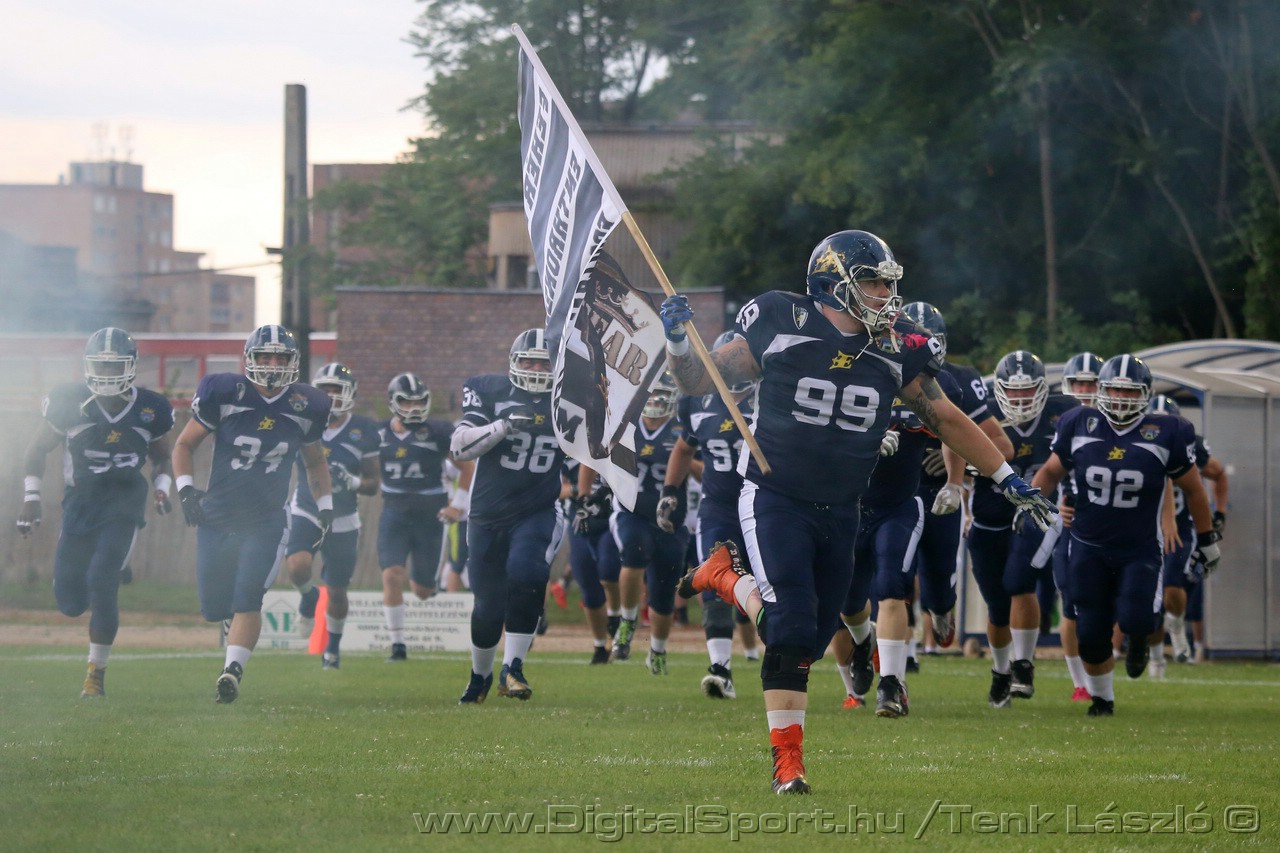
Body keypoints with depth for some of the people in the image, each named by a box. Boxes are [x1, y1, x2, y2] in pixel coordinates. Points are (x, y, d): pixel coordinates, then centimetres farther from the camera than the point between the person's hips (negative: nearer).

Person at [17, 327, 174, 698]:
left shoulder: (150, 410, -5)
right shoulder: (70, 403, -9)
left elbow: (161, 458, 14)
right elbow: (37, 450, 4)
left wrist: (162, 488, -4)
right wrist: (30, 497, -3)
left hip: (123, 505, -1)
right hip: (79, 503, 1)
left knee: (101, 582, -19)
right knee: (70, 601, 1)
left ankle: (97, 671, -6)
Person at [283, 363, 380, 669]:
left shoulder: (363, 431, -5)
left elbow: (372, 484, -2)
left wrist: (352, 482, -21)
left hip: (343, 521, 0)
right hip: (305, 514, 0)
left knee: (337, 591, 7)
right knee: (297, 568, -27)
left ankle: (333, 646, 33)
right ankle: (309, 596, 10)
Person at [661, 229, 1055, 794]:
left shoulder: (894, 350, -1)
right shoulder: (780, 328, -11)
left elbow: (947, 419, 11)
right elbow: (697, 382, -2)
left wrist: (1008, 480, 12)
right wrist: (678, 342, -23)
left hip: (840, 513, 5)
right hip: (775, 501, -5)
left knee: (811, 638, 6)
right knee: (792, 630, -15)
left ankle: (727, 578, 30)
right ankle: (788, 761, 1)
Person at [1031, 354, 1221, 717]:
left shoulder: (1165, 434, -9)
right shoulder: (1079, 426, -5)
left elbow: (1192, 488, 5)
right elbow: (1051, 471, 11)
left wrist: (1207, 539, 11)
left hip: (1141, 548, -2)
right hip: (1089, 547, 2)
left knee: (1134, 619, -21)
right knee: (1091, 635, 1)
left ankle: (1138, 637, 18)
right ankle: (1101, 697, 26)